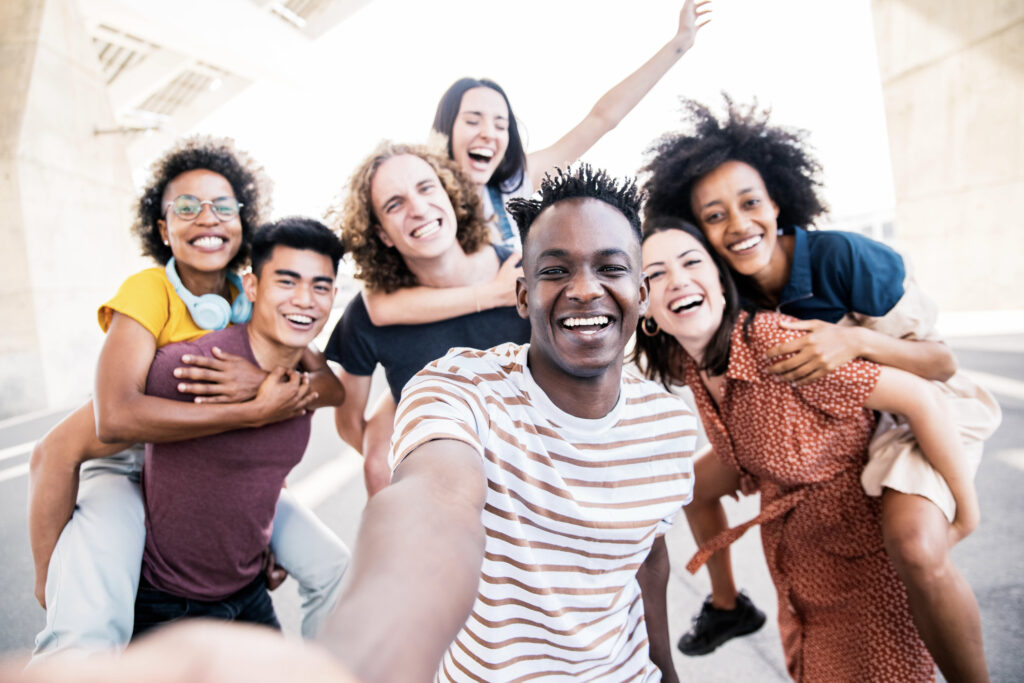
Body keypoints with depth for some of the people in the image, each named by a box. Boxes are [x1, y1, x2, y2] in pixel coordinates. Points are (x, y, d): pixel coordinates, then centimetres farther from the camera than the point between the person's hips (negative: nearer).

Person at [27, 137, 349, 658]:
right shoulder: (148, 291, -21)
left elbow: (333, 387, -15)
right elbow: (115, 416, -37)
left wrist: (265, 380, -35)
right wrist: (256, 411, -39)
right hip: (128, 466, -4)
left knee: (334, 571, -2)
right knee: (87, 634, -31)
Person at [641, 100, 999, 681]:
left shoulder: (844, 257, -28)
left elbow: (942, 363, -20)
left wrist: (854, 339, -37)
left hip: (918, 412, -5)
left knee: (916, 546, -35)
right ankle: (727, 605, 32)